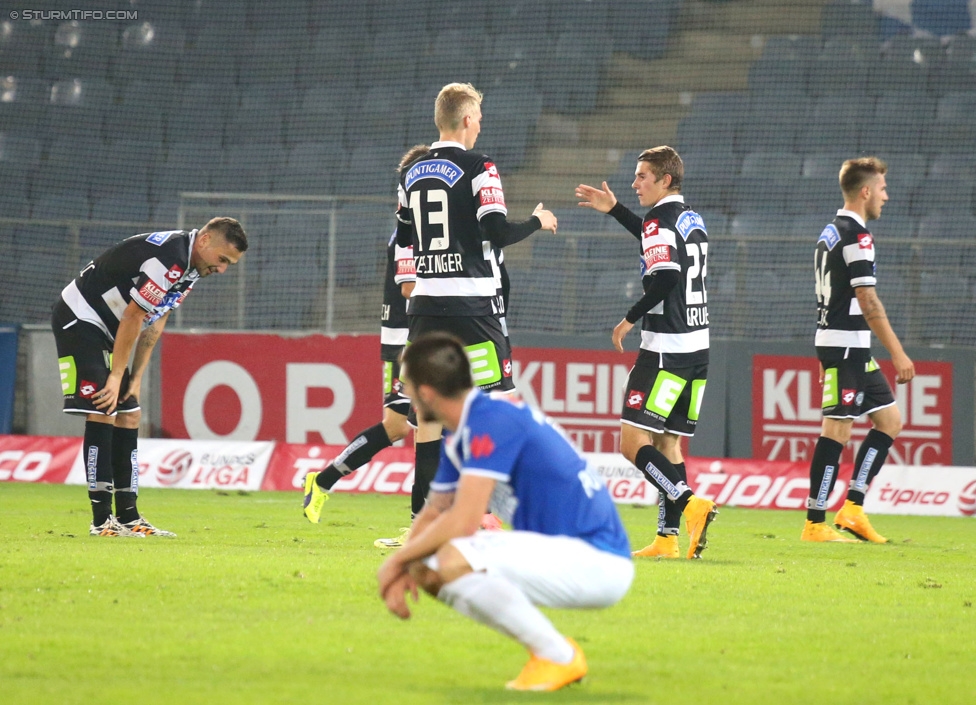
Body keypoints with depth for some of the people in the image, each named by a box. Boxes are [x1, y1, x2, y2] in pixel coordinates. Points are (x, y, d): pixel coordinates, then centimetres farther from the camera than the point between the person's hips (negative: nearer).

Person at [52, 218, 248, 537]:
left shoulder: (190, 265, 5)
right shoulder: (169, 259, -27)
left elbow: (155, 322, 10)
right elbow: (132, 318, -23)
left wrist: (136, 377, 6)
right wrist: (116, 376, -15)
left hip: (103, 329, 10)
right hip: (78, 319, -10)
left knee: (128, 416, 7)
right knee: (102, 413, -15)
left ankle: (128, 517, 9)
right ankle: (102, 520, -16)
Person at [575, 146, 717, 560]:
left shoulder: (660, 221, -11)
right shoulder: (691, 220, 17)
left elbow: (666, 276, -23)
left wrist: (630, 319, -11)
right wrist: (613, 210, 42)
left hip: (666, 350, -9)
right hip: (696, 350, 9)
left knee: (633, 442, -11)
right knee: (667, 442, 11)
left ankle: (691, 504, -27)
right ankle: (668, 537, 7)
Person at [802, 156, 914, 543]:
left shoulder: (831, 232, 16)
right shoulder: (856, 235, -14)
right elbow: (867, 301, -19)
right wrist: (898, 353, -18)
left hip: (840, 344, 10)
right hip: (846, 343, -10)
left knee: (889, 420, 11)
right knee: (837, 431, -8)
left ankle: (853, 507, 5)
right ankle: (815, 524, -6)